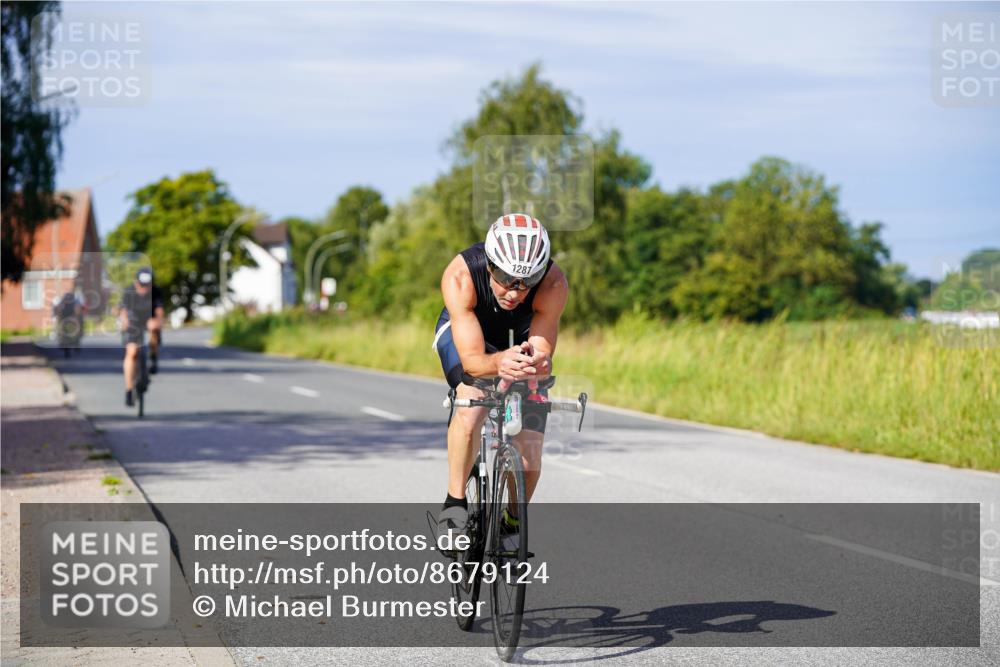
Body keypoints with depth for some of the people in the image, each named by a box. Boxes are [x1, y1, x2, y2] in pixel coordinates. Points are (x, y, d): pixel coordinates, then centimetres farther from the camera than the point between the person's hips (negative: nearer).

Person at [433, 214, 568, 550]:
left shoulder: (554, 284, -35)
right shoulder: (460, 276, -38)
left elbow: (542, 359, -35)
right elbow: (472, 359, -40)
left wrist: (534, 364, -58)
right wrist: (498, 363, -62)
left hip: (522, 341, 2)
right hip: (465, 333, -1)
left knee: (529, 460, -10)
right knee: (471, 409, -34)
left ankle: (511, 526, 19)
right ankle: (455, 504, -14)